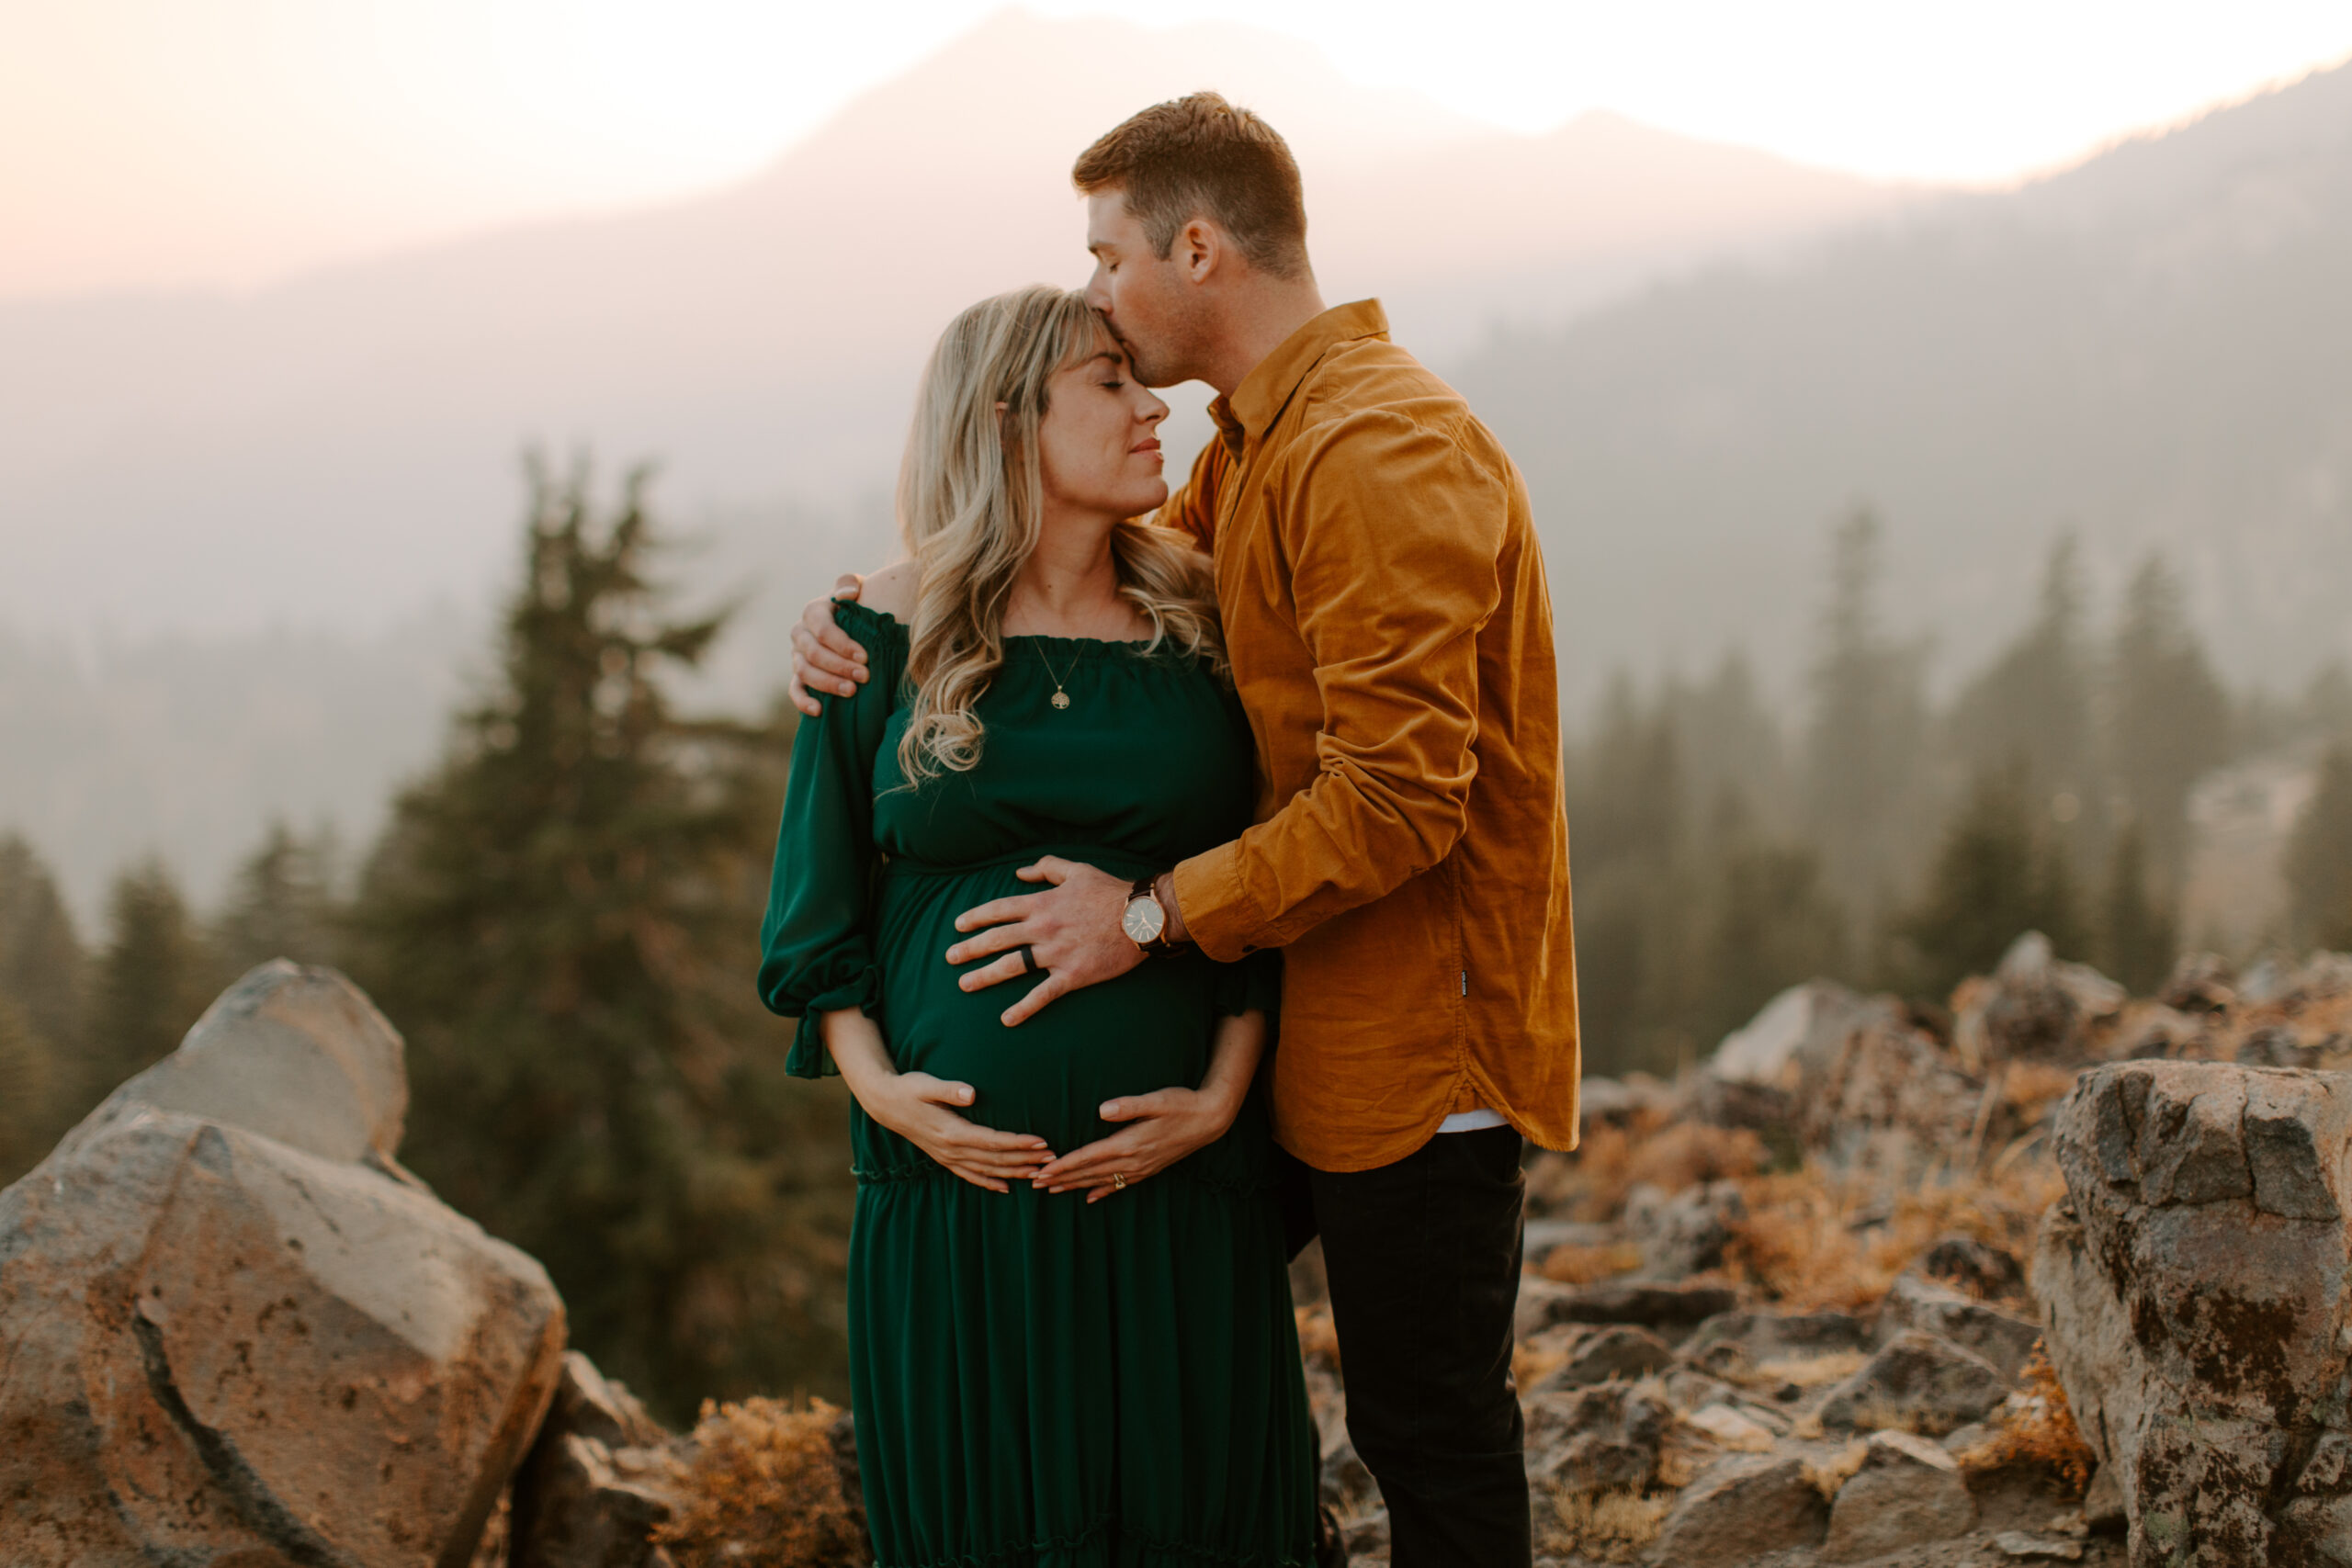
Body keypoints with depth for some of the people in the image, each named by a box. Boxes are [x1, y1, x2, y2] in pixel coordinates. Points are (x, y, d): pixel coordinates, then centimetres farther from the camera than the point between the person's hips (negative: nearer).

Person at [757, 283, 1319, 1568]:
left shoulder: (1196, 633, 5)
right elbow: (818, 902, 6)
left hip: (1174, 1178, 1)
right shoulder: (892, 634, 1)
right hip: (956, 1169, -1)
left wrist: (1219, 1098, -7)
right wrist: (879, 1087, -7)